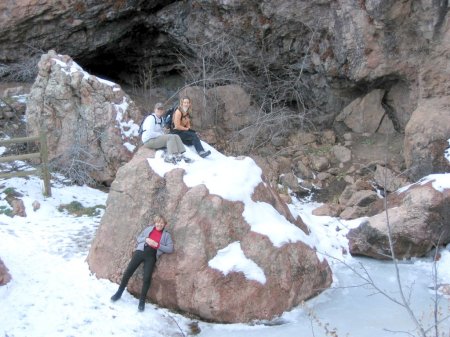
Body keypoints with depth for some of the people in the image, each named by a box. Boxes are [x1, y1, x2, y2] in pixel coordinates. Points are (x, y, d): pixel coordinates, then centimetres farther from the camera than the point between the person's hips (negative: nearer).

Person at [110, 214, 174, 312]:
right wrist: (146, 239, -4)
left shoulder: (166, 235, 9)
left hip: (151, 256, -1)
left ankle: (142, 301, -3)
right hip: (141, 251, 2)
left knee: (147, 277, -15)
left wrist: (158, 245, -11)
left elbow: (170, 249, 1)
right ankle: (119, 293, 7)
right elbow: (138, 238, 17)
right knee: (128, 271, -7)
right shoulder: (149, 228, 15)